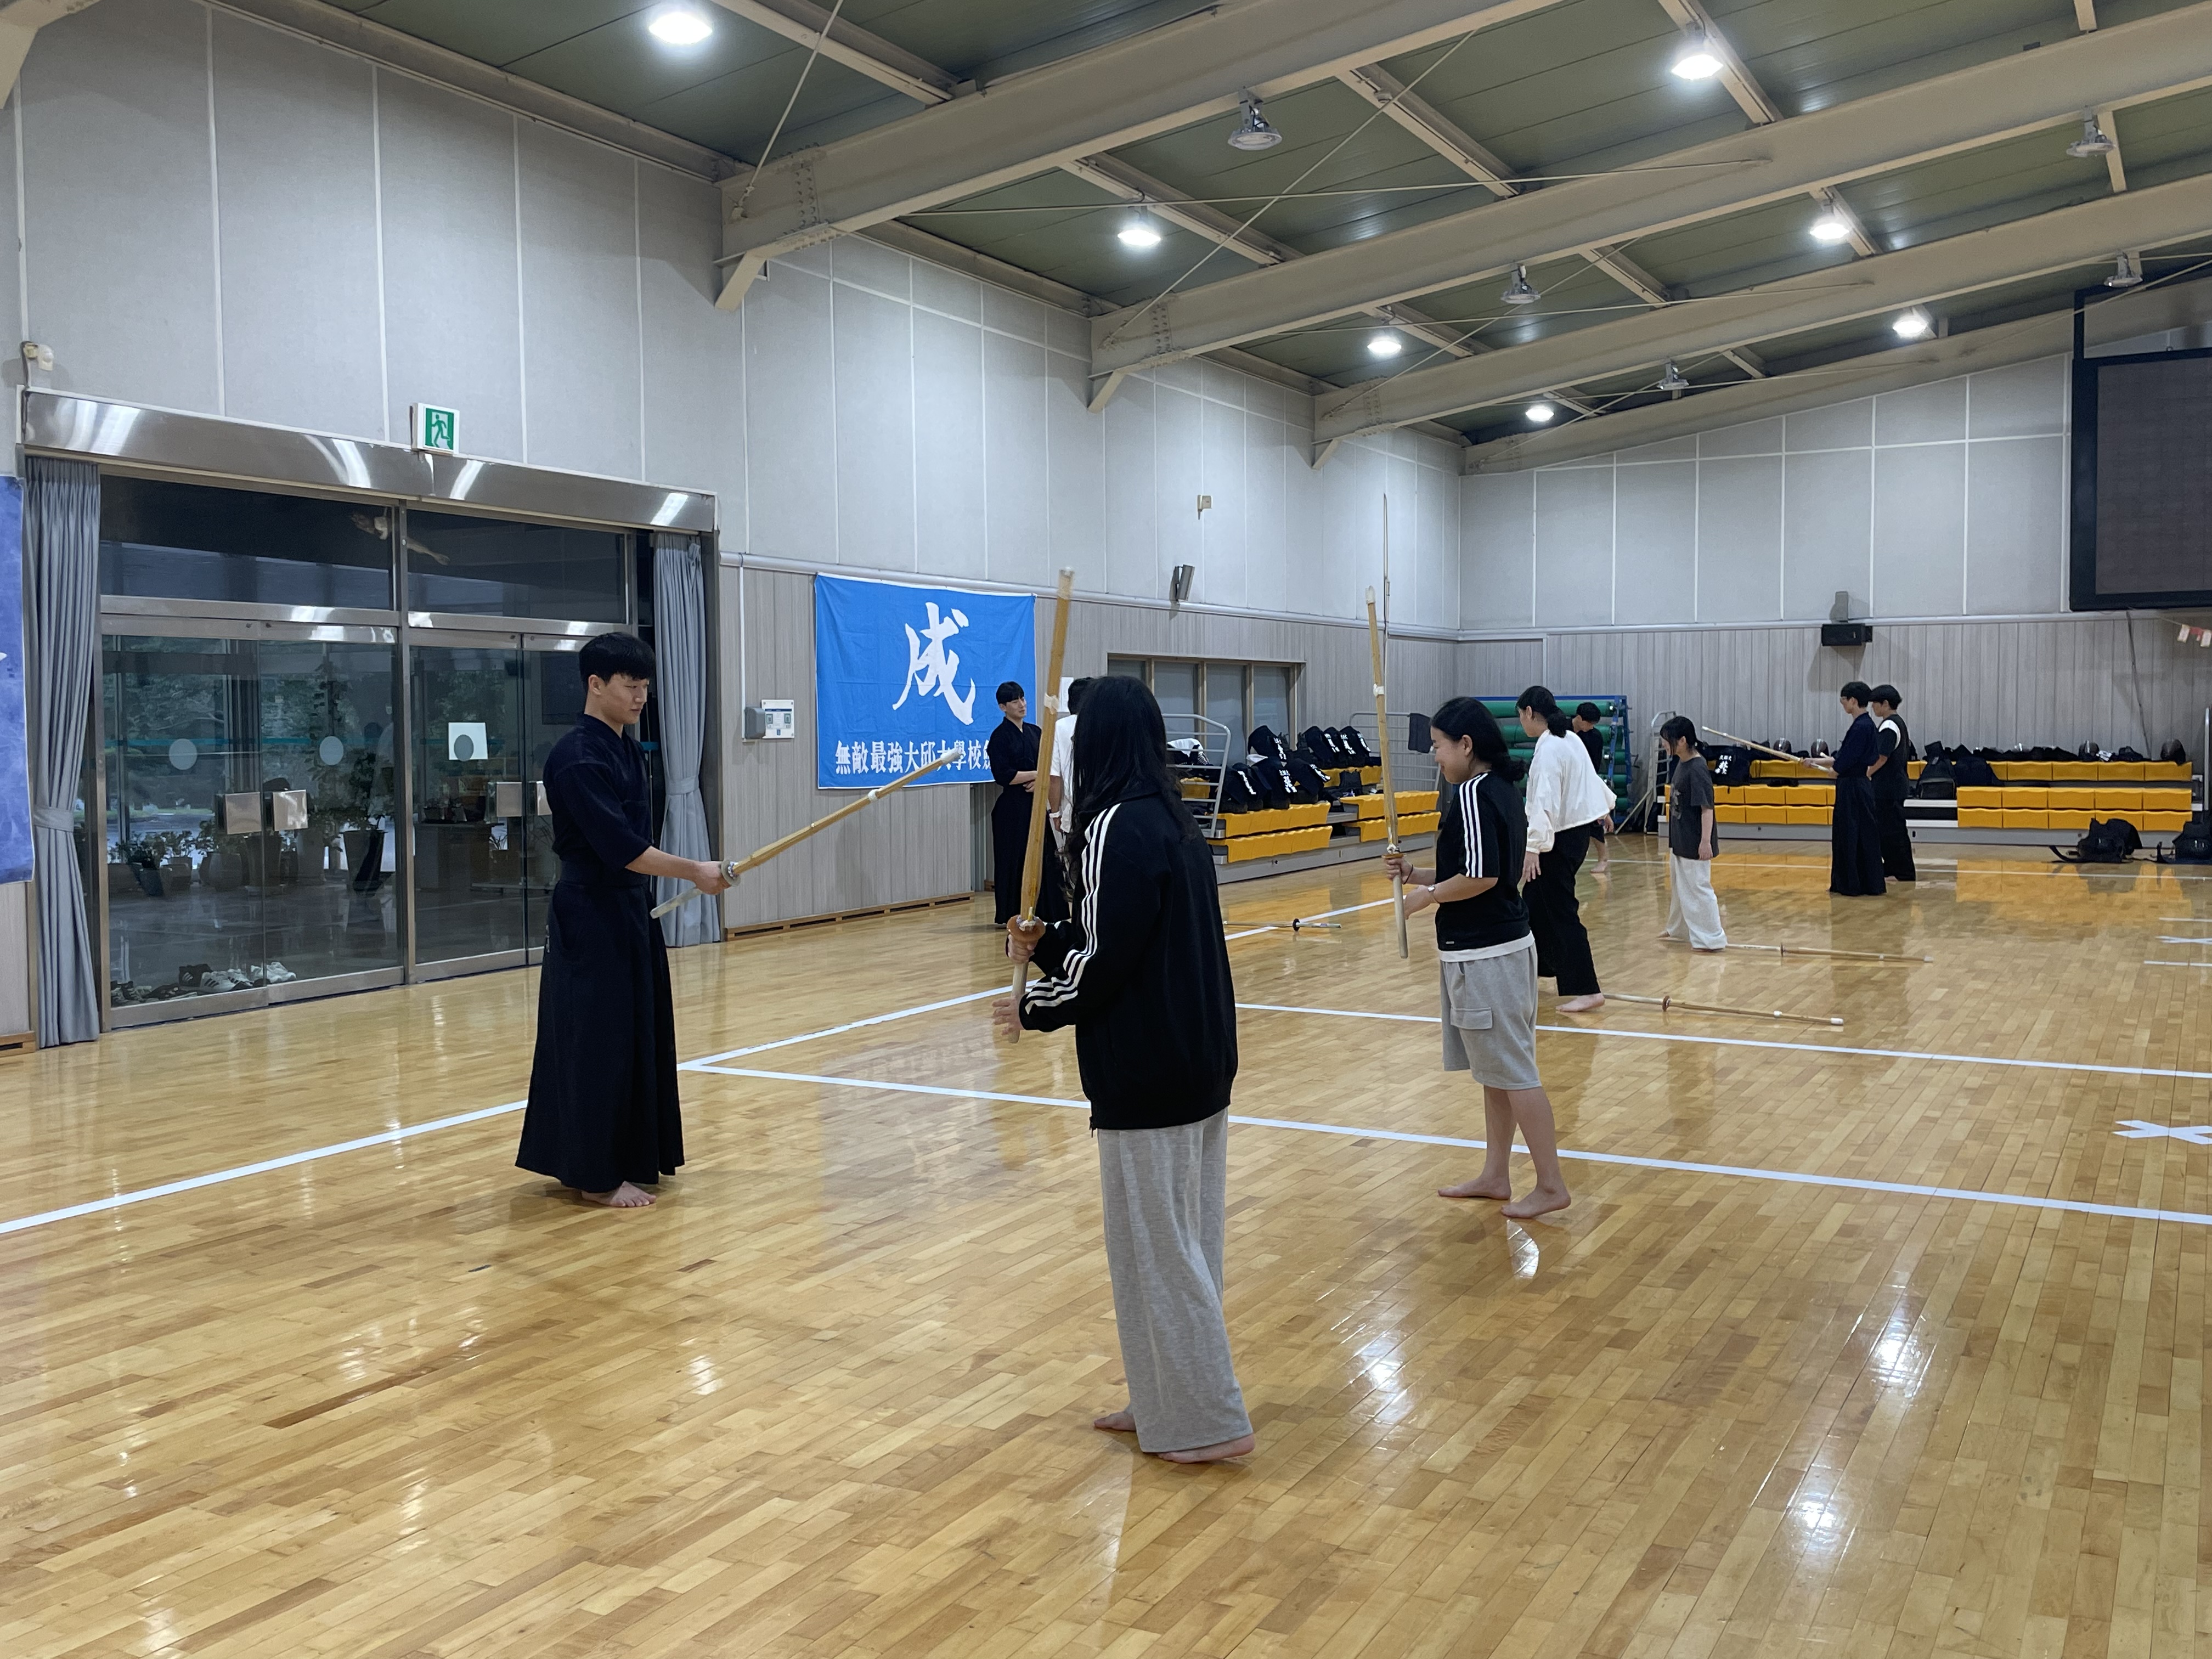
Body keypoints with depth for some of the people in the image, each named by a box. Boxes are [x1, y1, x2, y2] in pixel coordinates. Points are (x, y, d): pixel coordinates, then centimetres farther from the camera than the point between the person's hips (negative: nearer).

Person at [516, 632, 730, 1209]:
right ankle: (599, 1175, 6)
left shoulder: (626, 753, 12)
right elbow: (619, 847, -24)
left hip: (628, 912, 10)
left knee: (637, 1032, 14)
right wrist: (695, 872, -21)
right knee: (599, 1041, -3)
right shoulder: (578, 759, -18)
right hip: (591, 917, -10)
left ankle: (632, 1156, 25)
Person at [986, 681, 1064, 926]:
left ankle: (1039, 913, 10)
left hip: (1035, 805, 6)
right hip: (1012, 808, -6)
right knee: (1014, 861, -4)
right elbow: (1003, 775, -15)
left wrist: (1040, 781, -8)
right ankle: (1011, 915, 4)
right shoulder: (1000, 736, -6)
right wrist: (1038, 773, -12)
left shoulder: (1035, 732, 12)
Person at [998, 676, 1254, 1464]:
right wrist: (1045, 941, 13)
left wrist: (1034, 1007, -4)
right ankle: (1166, 1401, 29)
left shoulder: (1116, 828, -18)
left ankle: (1208, 1419, 12)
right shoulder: (1173, 821, 9)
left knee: (1158, 1244, 2)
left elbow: (1104, 960, -19)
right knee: (1183, 1235, 16)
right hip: (1199, 1058, 9)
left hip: (1145, 1073, -9)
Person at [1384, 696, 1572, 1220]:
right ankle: (1495, 1174, 25)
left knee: (1512, 1070, -2)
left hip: (1485, 954, -10)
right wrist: (1416, 874, 12)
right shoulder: (1501, 791, 12)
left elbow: (1481, 877, -25)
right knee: (1495, 1070, 16)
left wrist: (1426, 896, -10)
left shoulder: (1472, 794, -18)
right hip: (1500, 945, 10)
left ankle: (1551, 1185, 5)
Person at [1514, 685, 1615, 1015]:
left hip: (1561, 838, -10)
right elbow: (1591, 779, 26)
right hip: (1576, 830, 10)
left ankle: (1587, 990, -11)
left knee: (1561, 912, -9)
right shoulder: (1570, 740, 10)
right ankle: (1540, 965, 33)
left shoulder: (1549, 749, -19)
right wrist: (1605, 803, 45)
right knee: (1534, 899, 20)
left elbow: (1546, 801, -27)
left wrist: (1534, 848, -30)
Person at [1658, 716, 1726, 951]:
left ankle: (1711, 939, 8)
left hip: (1694, 844, -10)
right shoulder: (1681, 764, 5)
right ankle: (1678, 928, 40)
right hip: (1679, 841, 10)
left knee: (1698, 889, -1)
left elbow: (1707, 808, -23)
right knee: (1679, 887, 23)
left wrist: (1706, 841, -25)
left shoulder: (1698, 769, -21)